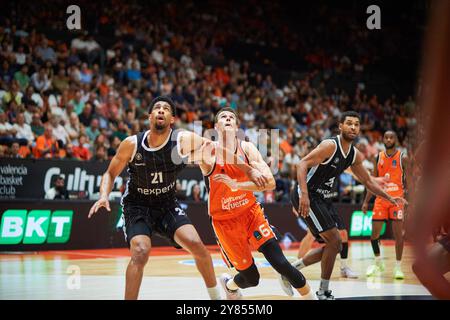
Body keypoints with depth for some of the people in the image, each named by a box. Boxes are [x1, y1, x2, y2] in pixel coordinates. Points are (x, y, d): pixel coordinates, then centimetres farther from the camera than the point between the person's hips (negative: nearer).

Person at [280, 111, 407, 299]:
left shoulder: (354, 155, 7)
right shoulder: (330, 146, -19)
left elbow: (367, 181, 19)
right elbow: (302, 165, -26)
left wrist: (390, 199, 11)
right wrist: (304, 194, -37)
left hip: (322, 198, 9)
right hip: (306, 196, -9)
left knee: (335, 245, 11)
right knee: (334, 241, -11)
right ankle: (323, 293, 1)